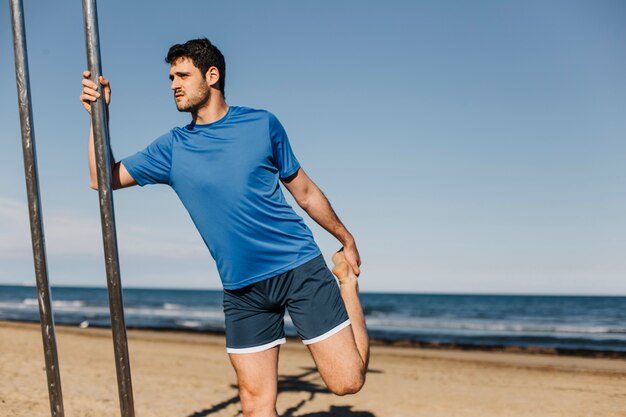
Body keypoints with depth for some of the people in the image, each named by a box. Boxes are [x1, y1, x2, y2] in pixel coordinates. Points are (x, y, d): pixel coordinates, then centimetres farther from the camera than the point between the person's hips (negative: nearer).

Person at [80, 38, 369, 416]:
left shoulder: (262, 124, 3)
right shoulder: (173, 148, 7)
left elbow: (304, 191, 11)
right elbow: (104, 178, 8)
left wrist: (347, 240, 17)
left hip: (300, 268, -2)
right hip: (242, 288, 2)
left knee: (347, 381, -3)